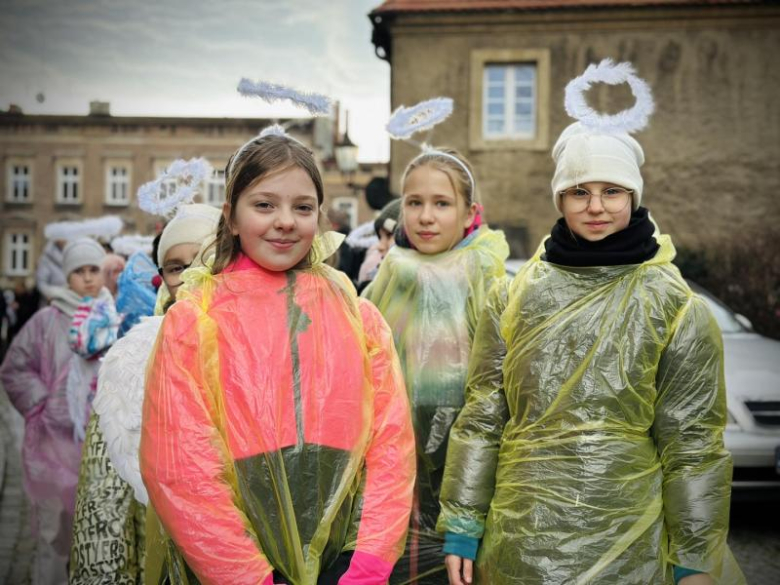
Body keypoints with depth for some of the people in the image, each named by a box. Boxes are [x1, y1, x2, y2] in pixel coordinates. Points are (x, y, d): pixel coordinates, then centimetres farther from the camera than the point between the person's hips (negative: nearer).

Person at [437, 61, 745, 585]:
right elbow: (482, 418, 4)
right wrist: (461, 528, 3)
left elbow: (693, 444, -1)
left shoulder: (678, 311, -2)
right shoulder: (514, 299, 3)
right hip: (518, 543, 2)